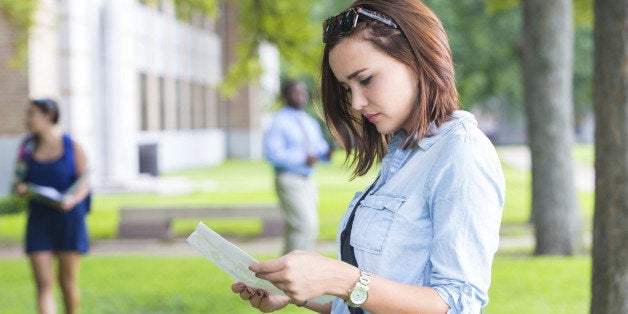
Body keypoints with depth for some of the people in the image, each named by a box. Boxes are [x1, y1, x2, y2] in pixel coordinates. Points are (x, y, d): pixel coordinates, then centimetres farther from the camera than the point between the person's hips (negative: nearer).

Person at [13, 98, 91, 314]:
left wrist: (73, 200, -24)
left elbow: (84, 183, -4)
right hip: (39, 221, 2)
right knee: (43, 284, -8)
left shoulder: (71, 146, -3)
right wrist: (20, 189, -12)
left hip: (69, 219, -2)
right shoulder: (27, 147, 6)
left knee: (68, 282, 7)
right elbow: (20, 183, 11)